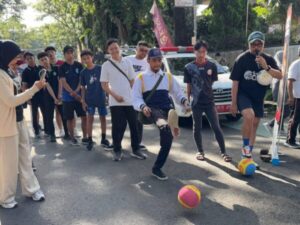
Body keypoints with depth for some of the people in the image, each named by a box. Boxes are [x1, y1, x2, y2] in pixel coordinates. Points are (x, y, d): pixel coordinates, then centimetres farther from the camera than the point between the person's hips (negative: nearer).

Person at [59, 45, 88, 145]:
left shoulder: (79, 66, 4)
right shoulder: (62, 68, -1)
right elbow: (63, 83, -9)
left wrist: (76, 92, -14)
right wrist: (74, 94, -19)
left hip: (79, 95, 1)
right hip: (67, 97, -1)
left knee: (84, 116, -2)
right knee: (70, 118, 5)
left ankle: (85, 137, 7)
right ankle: (72, 137, 19)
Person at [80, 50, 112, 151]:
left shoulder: (100, 68, -4)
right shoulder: (83, 72, 0)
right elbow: (83, 87, 4)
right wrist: (83, 100, 0)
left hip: (101, 98, 0)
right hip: (89, 99, 0)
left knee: (103, 118, 7)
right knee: (90, 119, 5)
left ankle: (104, 139, 20)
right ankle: (90, 140, 14)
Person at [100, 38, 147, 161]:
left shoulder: (127, 62, 7)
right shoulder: (106, 65, 0)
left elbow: (132, 80, 12)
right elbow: (104, 85, -1)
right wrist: (115, 95, -12)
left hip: (130, 100, 3)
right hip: (115, 102, -3)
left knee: (134, 125, 7)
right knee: (118, 127, 2)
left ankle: (136, 149, 19)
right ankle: (117, 151, 15)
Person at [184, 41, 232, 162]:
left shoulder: (212, 66, 0)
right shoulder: (189, 67, -1)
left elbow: (213, 82, 8)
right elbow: (188, 86, 4)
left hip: (209, 101, 0)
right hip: (196, 102, 0)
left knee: (216, 127, -1)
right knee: (197, 128, 9)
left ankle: (223, 152, 8)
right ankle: (200, 151, 24)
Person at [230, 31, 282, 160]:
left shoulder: (268, 59, 1)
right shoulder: (242, 59, -11)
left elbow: (280, 76, -11)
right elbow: (235, 82, -11)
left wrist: (266, 67, -29)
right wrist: (234, 103, -12)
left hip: (258, 97, 5)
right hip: (243, 94, -5)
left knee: (254, 124, 9)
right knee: (249, 116, -31)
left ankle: (249, 154, 24)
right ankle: (245, 146, -10)